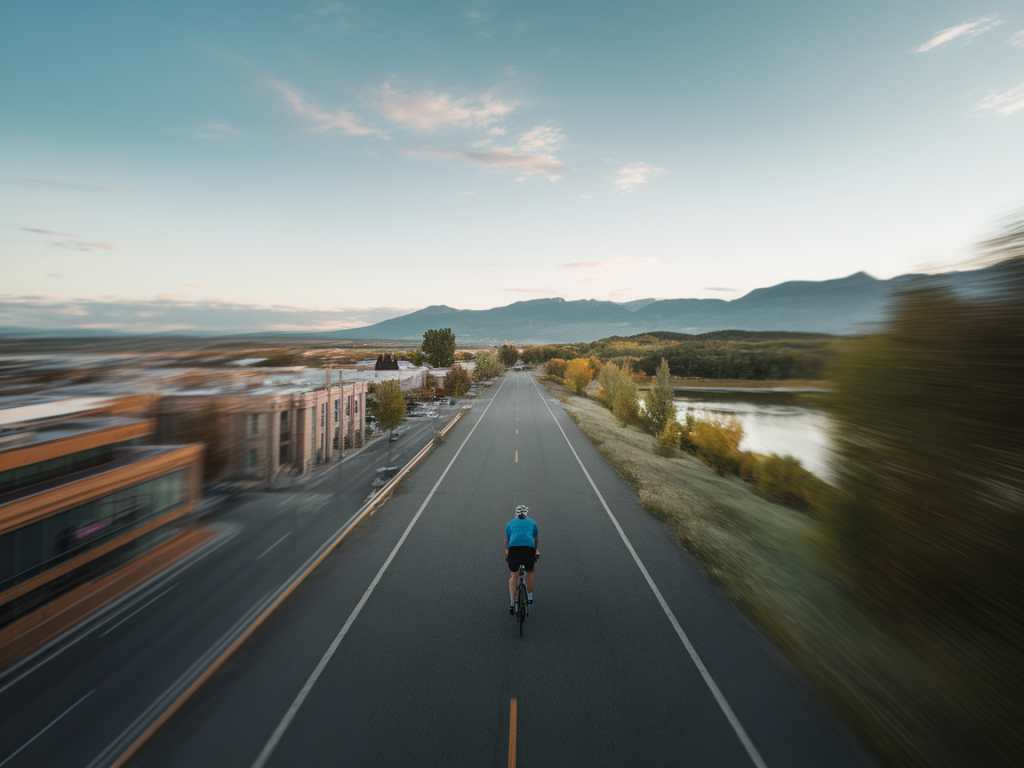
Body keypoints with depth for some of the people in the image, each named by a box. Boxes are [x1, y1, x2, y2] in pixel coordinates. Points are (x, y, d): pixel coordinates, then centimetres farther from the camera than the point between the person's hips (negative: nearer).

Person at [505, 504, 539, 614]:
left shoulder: (510, 523, 27)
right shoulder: (532, 523, 27)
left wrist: (507, 551, 53)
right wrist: (536, 550, 57)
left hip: (514, 547, 0)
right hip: (529, 547, 0)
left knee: (513, 576, 11)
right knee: (530, 571, 26)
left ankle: (512, 604, 2)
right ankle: (530, 596, 34)